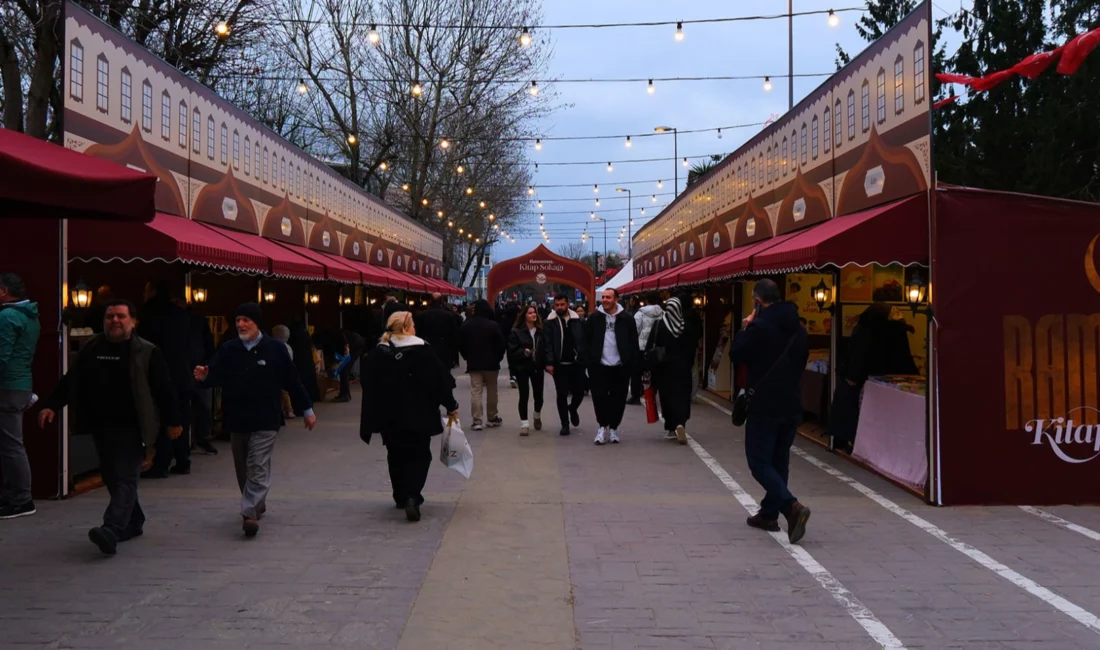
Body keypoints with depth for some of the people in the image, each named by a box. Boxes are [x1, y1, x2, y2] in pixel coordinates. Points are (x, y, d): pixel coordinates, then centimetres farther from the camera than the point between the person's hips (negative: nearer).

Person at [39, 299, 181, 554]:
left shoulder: (147, 352, -6)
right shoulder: (91, 349, 9)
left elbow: (164, 389, -6)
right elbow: (70, 381, 13)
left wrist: (173, 420, -7)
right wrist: (52, 406, 2)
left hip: (130, 427, -6)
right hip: (100, 426, 6)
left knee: (125, 479, -11)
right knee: (111, 478, 14)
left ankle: (111, 531, -22)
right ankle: (133, 522, 30)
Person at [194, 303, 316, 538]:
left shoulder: (275, 348, -5)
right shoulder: (227, 349, 3)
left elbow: (292, 381, -2)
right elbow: (217, 377, -2)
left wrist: (307, 410, 2)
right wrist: (204, 377, -26)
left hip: (265, 420, -4)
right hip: (237, 420, 4)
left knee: (258, 468, -9)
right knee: (243, 468, 15)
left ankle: (250, 513, -12)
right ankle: (257, 505, 33)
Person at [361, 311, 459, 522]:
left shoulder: (377, 354, 0)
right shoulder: (423, 351, -9)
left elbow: (369, 388, 2)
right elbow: (440, 380, -8)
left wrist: (369, 421, 8)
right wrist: (450, 405, 5)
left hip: (389, 417, 3)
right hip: (419, 416, -3)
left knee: (396, 457, 19)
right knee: (419, 456, 5)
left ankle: (402, 497, 27)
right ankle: (412, 497, -13)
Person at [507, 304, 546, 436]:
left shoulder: (540, 330, 5)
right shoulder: (516, 331, -6)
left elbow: (545, 348, 8)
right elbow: (512, 351, -10)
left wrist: (545, 363, -5)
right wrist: (524, 352, -26)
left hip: (537, 367, 4)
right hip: (522, 368, -3)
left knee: (538, 395, 10)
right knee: (524, 396, -5)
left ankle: (537, 417, 38)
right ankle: (524, 424, 1)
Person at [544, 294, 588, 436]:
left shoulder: (577, 320, 3)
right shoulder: (550, 322, -3)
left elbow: (583, 341, 5)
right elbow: (548, 344, -8)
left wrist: (584, 359, -2)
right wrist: (549, 363, -15)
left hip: (576, 363, 2)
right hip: (559, 364, -2)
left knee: (579, 392, 7)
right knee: (562, 395, 3)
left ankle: (573, 408, 39)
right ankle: (565, 424, 14)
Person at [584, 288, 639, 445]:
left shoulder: (626, 319, -1)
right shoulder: (594, 318, 2)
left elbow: (633, 344, 1)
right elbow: (586, 341, 4)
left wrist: (632, 364, -4)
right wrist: (588, 361, -3)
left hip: (620, 367, 0)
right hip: (599, 366, 0)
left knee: (618, 400, 6)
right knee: (599, 397, 0)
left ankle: (613, 428, 21)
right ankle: (603, 426, 15)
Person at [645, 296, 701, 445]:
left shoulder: (658, 325, -6)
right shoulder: (688, 325, -4)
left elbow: (650, 347, -7)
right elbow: (693, 346, 1)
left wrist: (652, 367, 0)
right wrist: (689, 363, 11)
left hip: (664, 367, 0)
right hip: (683, 367, 0)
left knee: (667, 397, 10)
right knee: (682, 396, 2)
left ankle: (671, 429, 15)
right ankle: (680, 423, -21)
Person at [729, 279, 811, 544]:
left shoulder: (759, 326, -16)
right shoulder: (798, 328, 9)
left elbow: (736, 355, -6)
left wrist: (745, 329, 4)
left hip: (764, 405, -7)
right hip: (791, 405, 7)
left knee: (759, 462, -2)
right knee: (779, 461, 16)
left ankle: (791, 506, -21)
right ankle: (769, 513, 22)